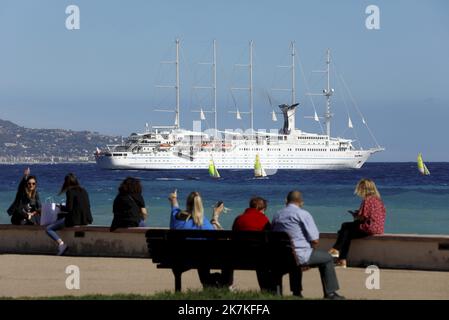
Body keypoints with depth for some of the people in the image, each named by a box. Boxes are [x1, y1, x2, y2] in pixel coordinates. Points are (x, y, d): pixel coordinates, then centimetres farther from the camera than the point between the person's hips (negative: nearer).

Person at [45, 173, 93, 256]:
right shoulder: (83, 191, 12)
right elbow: (87, 207, 17)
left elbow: (69, 208, -15)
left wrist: (61, 207, 7)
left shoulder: (70, 191, -9)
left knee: (49, 229, -2)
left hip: (75, 220, -8)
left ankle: (61, 244, -23)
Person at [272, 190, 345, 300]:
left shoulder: (276, 216, 9)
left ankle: (296, 292, 42)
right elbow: (315, 240, -11)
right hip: (300, 256, -6)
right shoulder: (303, 214, -8)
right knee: (327, 258, 16)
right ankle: (330, 293, 16)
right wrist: (311, 249, 13)